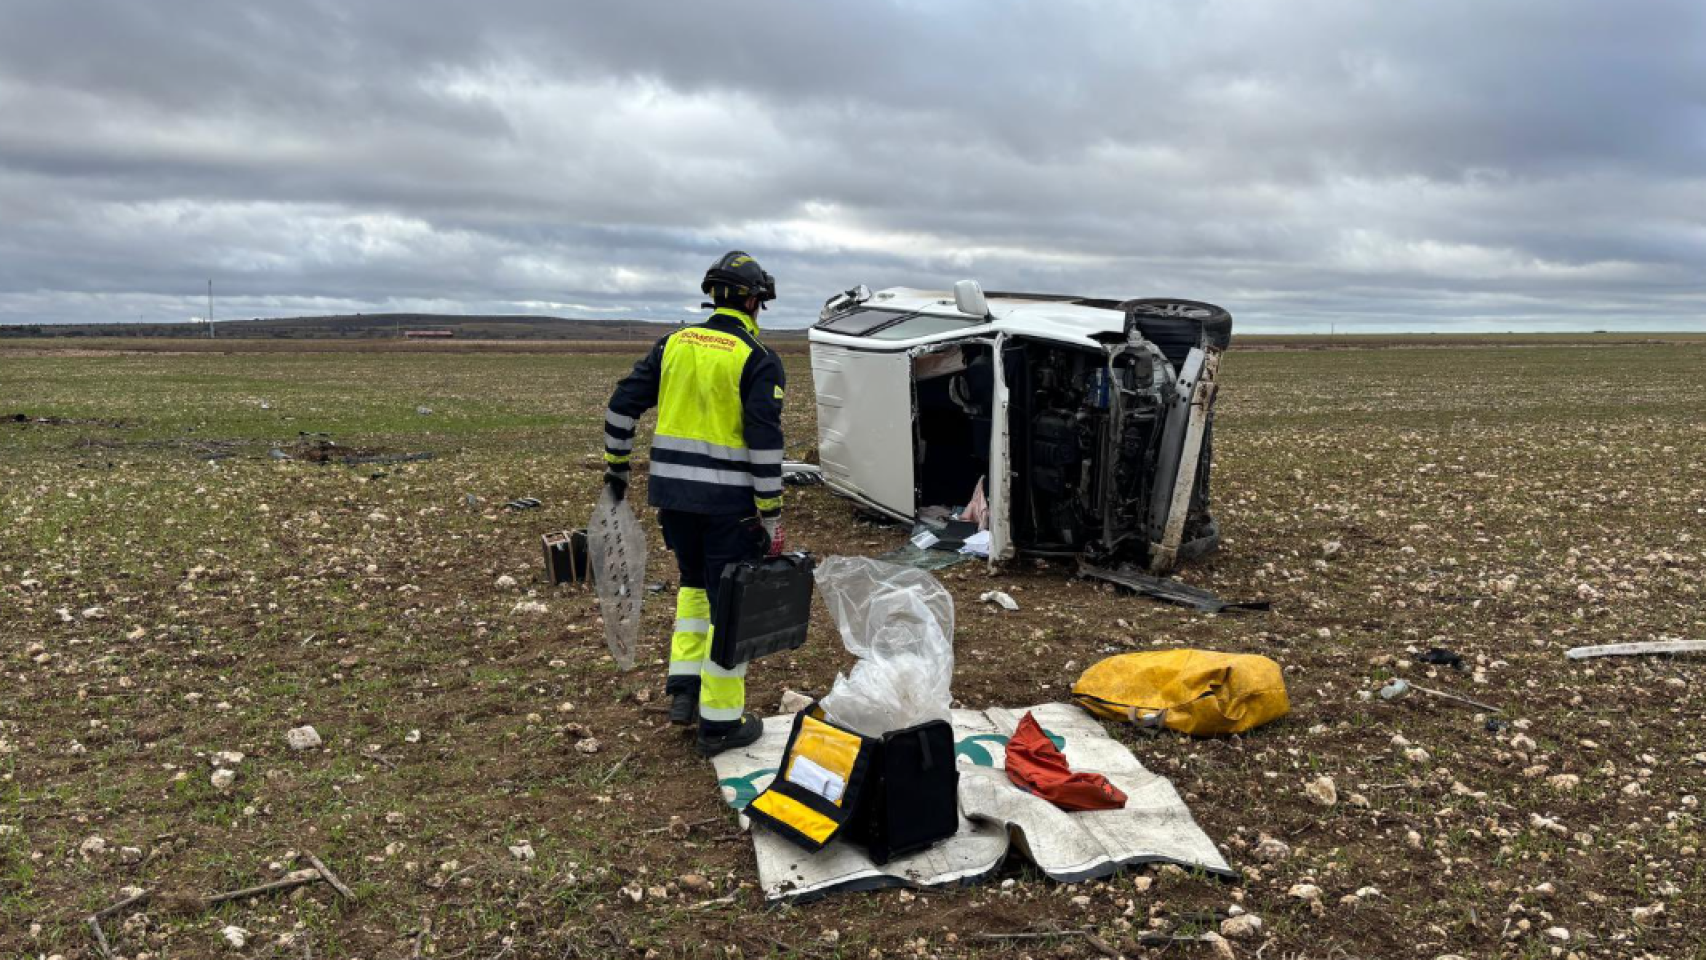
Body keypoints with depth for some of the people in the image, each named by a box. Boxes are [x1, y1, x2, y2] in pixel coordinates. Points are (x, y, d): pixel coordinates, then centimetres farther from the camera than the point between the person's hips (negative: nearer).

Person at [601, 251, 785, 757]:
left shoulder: (675, 344, 7)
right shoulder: (758, 359, -9)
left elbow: (623, 404, 7)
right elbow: (765, 442, -15)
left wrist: (616, 466, 18)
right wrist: (771, 514, -11)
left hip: (672, 492, 5)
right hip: (728, 501, -5)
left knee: (694, 582, 26)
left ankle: (684, 689, 23)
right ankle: (720, 721, 11)